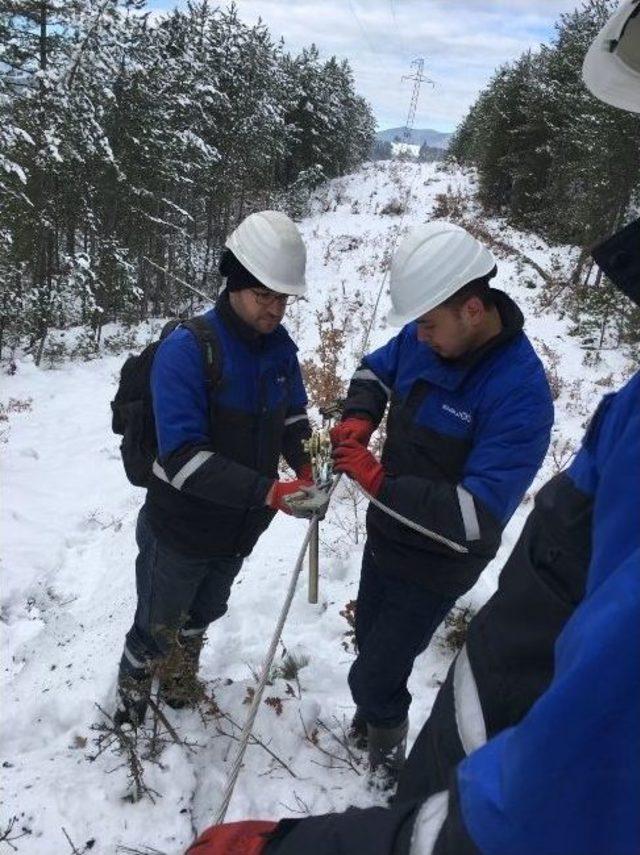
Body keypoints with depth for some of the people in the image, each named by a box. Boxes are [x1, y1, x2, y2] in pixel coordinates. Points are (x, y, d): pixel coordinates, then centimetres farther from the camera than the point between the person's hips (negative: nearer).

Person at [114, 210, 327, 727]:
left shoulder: (280, 346, -6)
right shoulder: (186, 349, -26)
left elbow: (293, 417, 8)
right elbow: (183, 456, -32)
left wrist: (304, 465, -13)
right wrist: (267, 491, -39)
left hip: (241, 529, 6)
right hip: (181, 532, -5)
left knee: (204, 615, 28)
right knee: (157, 628, 18)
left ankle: (180, 683, 57)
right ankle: (132, 688, 50)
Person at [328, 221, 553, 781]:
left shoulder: (520, 393, -31)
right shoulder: (422, 339, -10)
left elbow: (479, 514, -34)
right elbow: (376, 370, 12)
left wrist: (379, 480, -34)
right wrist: (359, 417, -10)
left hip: (437, 563, -7)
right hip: (387, 534, 7)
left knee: (373, 675, 4)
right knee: (370, 644, 26)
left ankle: (388, 753, 36)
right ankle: (375, 721, 55)